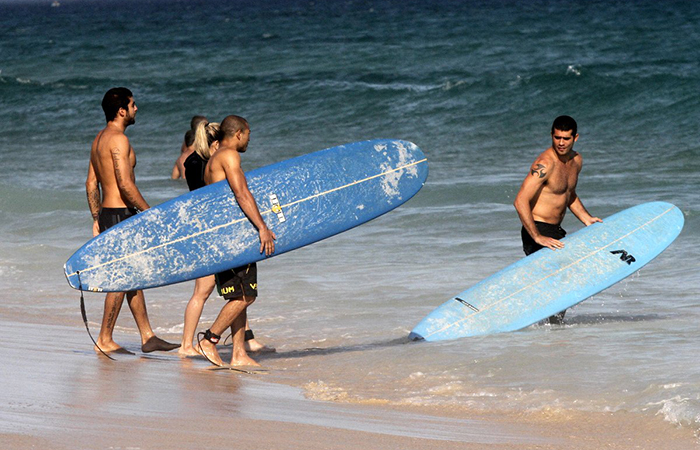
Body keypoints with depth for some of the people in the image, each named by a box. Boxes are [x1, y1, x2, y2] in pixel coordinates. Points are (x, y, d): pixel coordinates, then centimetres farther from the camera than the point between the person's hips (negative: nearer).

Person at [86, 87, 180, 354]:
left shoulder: (100, 139, 14)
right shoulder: (119, 139, -16)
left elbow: (91, 184, 16)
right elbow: (126, 184, -22)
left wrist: (97, 219, 20)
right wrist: (149, 213, -15)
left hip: (107, 213, 10)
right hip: (121, 213, -10)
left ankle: (147, 337, 16)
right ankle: (104, 340, 1)